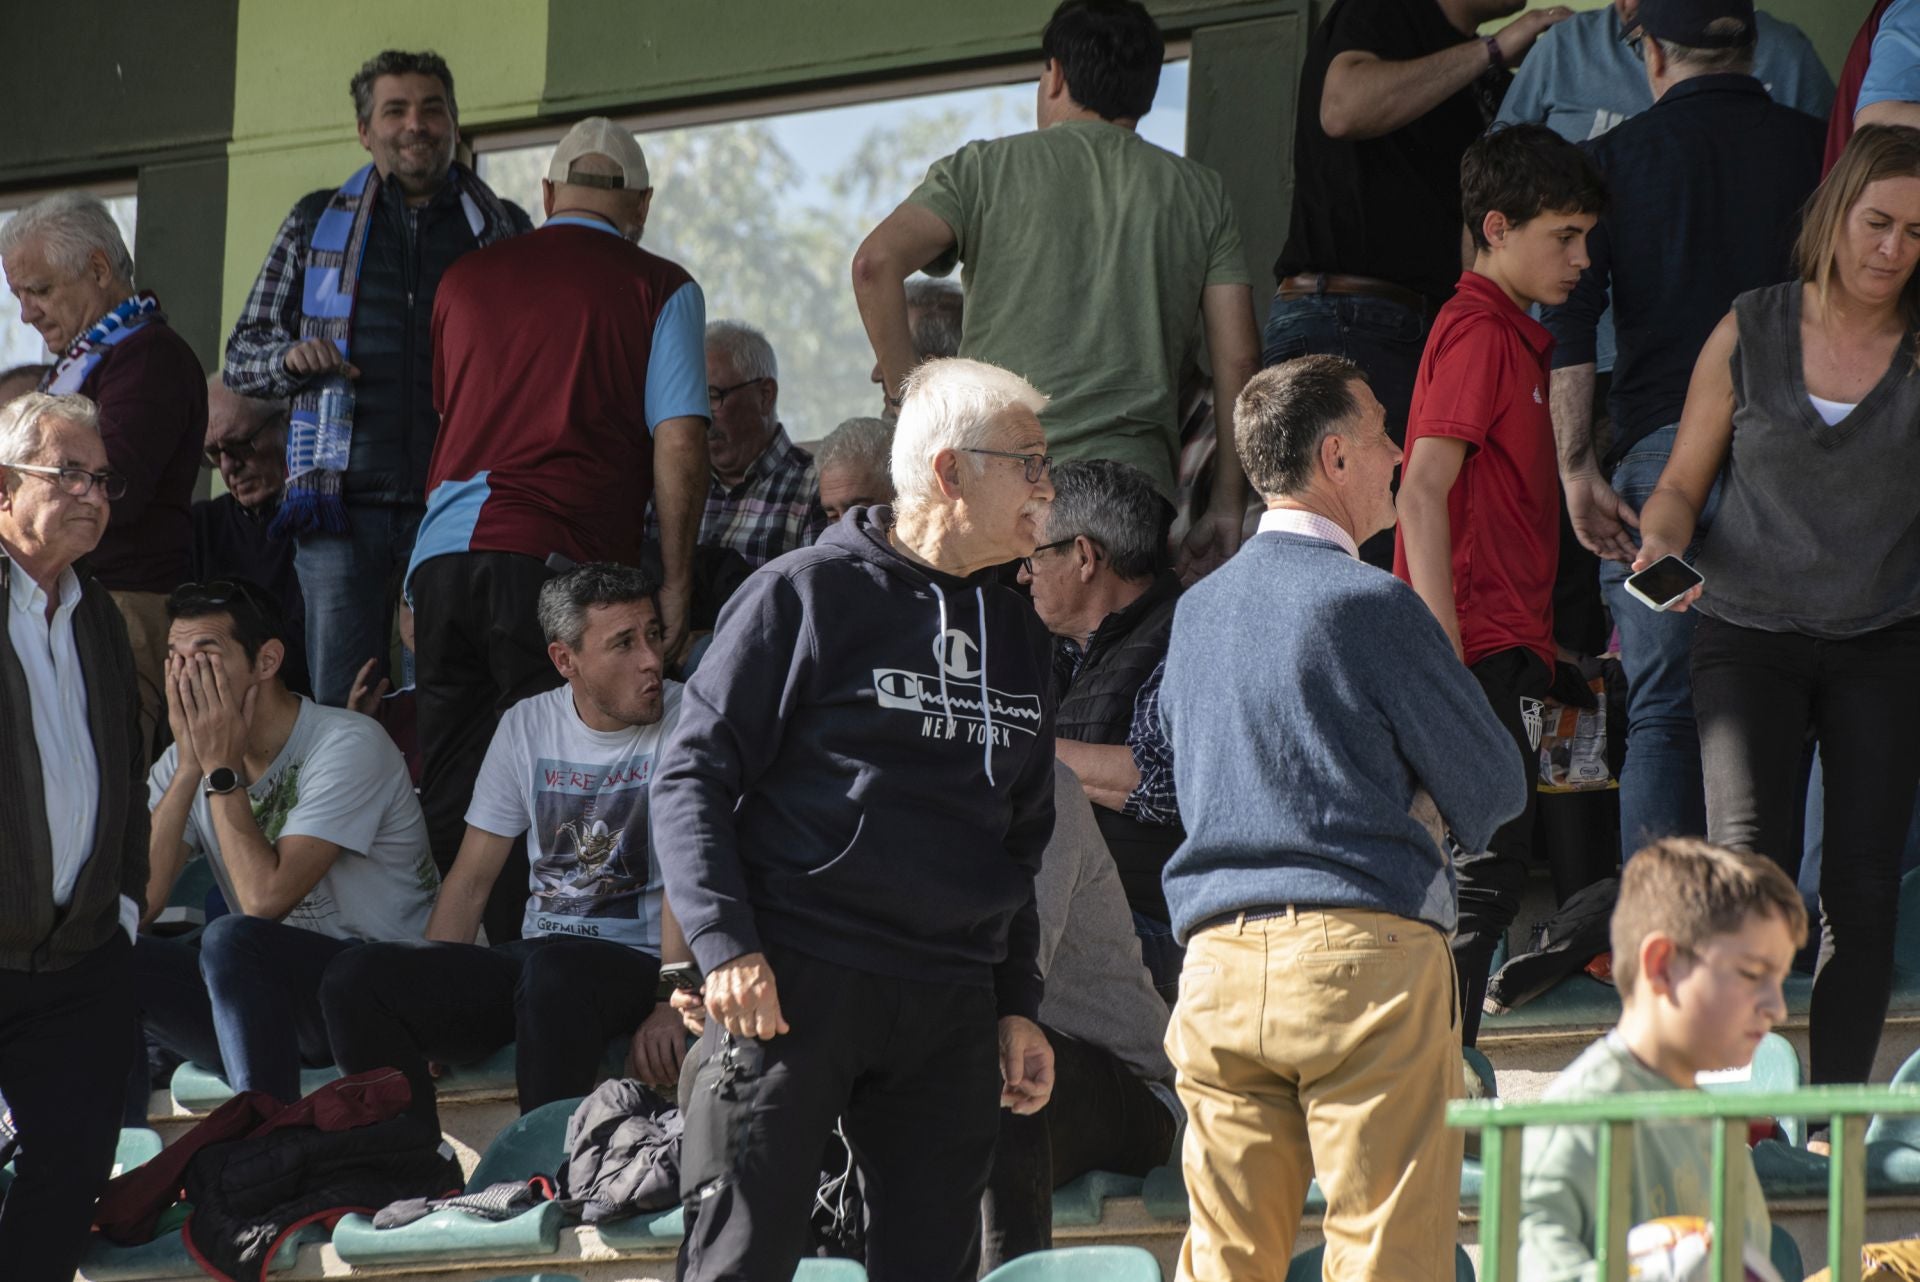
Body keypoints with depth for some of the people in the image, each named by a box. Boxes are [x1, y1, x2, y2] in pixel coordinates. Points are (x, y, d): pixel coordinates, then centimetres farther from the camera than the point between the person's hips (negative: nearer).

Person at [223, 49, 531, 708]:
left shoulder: (504, 232, 12)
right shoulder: (318, 223, 13)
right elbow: (240, 359, 17)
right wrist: (290, 358, -6)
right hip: (346, 501, 0)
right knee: (339, 704, -5)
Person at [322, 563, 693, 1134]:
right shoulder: (528, 725, 12)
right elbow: (472, 879, 14)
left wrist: (673, 1004, -28)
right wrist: (426, 1000, 1)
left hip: (638, 961, -5)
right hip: (533, 954, 5)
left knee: (554, 970, -40)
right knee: (355, 978, -17)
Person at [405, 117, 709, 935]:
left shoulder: (468, 277, 19)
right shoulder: (658, 289, 6)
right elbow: (678, 443, -4)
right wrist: (675, 582, 1)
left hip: (443, 555, 4)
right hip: (558, 560, -4)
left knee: (446, 796, 6)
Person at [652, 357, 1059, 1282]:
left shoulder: (1017, 637, 18)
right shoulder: (809, 595, -2)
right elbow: (693, 773, -4)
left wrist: (1018, 1005, 19)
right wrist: (725, 944, -15)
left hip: (952, 1005, 6)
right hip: (795, 986, -6)